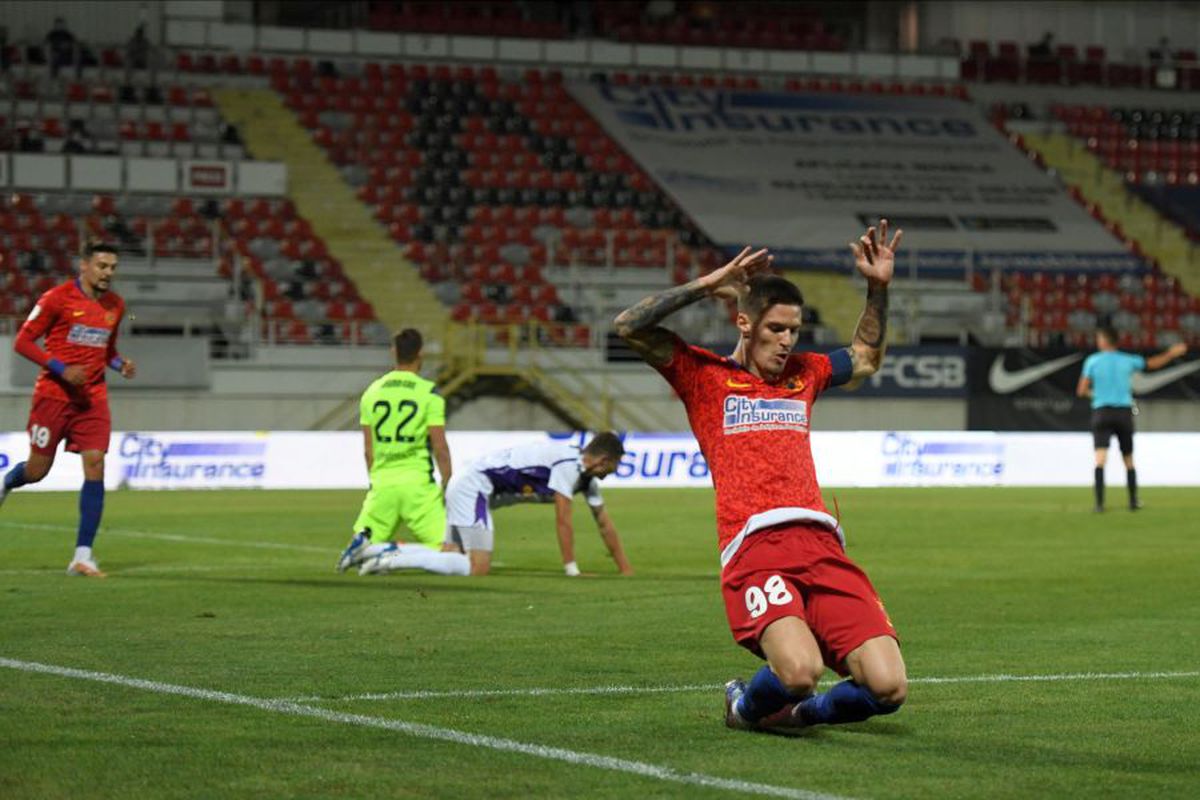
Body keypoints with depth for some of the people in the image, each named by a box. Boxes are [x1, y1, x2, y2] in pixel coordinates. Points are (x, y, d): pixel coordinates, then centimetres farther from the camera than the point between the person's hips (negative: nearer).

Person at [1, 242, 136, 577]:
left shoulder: (115, 305, 9)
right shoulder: (58, 298, -8)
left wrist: (121, 364, 2)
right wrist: (61, 369, -18)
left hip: (93, 398, 4)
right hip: (53, 395, -4)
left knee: (95, 468, -11)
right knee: (37, 470, 3)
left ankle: (83, 555, -10)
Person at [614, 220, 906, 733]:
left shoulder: (802, 374, 27)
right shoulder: (705, 375, 13)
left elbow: (866, 359, 47)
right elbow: (630, 327, 2)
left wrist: (878, 287, 35)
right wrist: (709, 284, 3)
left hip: (821, 545, 5)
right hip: (754, 548, -5)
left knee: (888, 688, -12)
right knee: (800, 671, -31)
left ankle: (794, 712, 18)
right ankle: (745, 708, 6)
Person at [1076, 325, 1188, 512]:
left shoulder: (1092, 361, -1)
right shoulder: (1127, 361, 6)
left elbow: (1081, 391, -3)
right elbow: (1154, 363, 20)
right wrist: (1171, 354, 37)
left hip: (1101, 412, -2)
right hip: (1124, 411, 2)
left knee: (1100, 460, -11)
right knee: (1129, 460, 15)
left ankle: (1099, 503, -25)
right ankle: (1133, 501, 22)